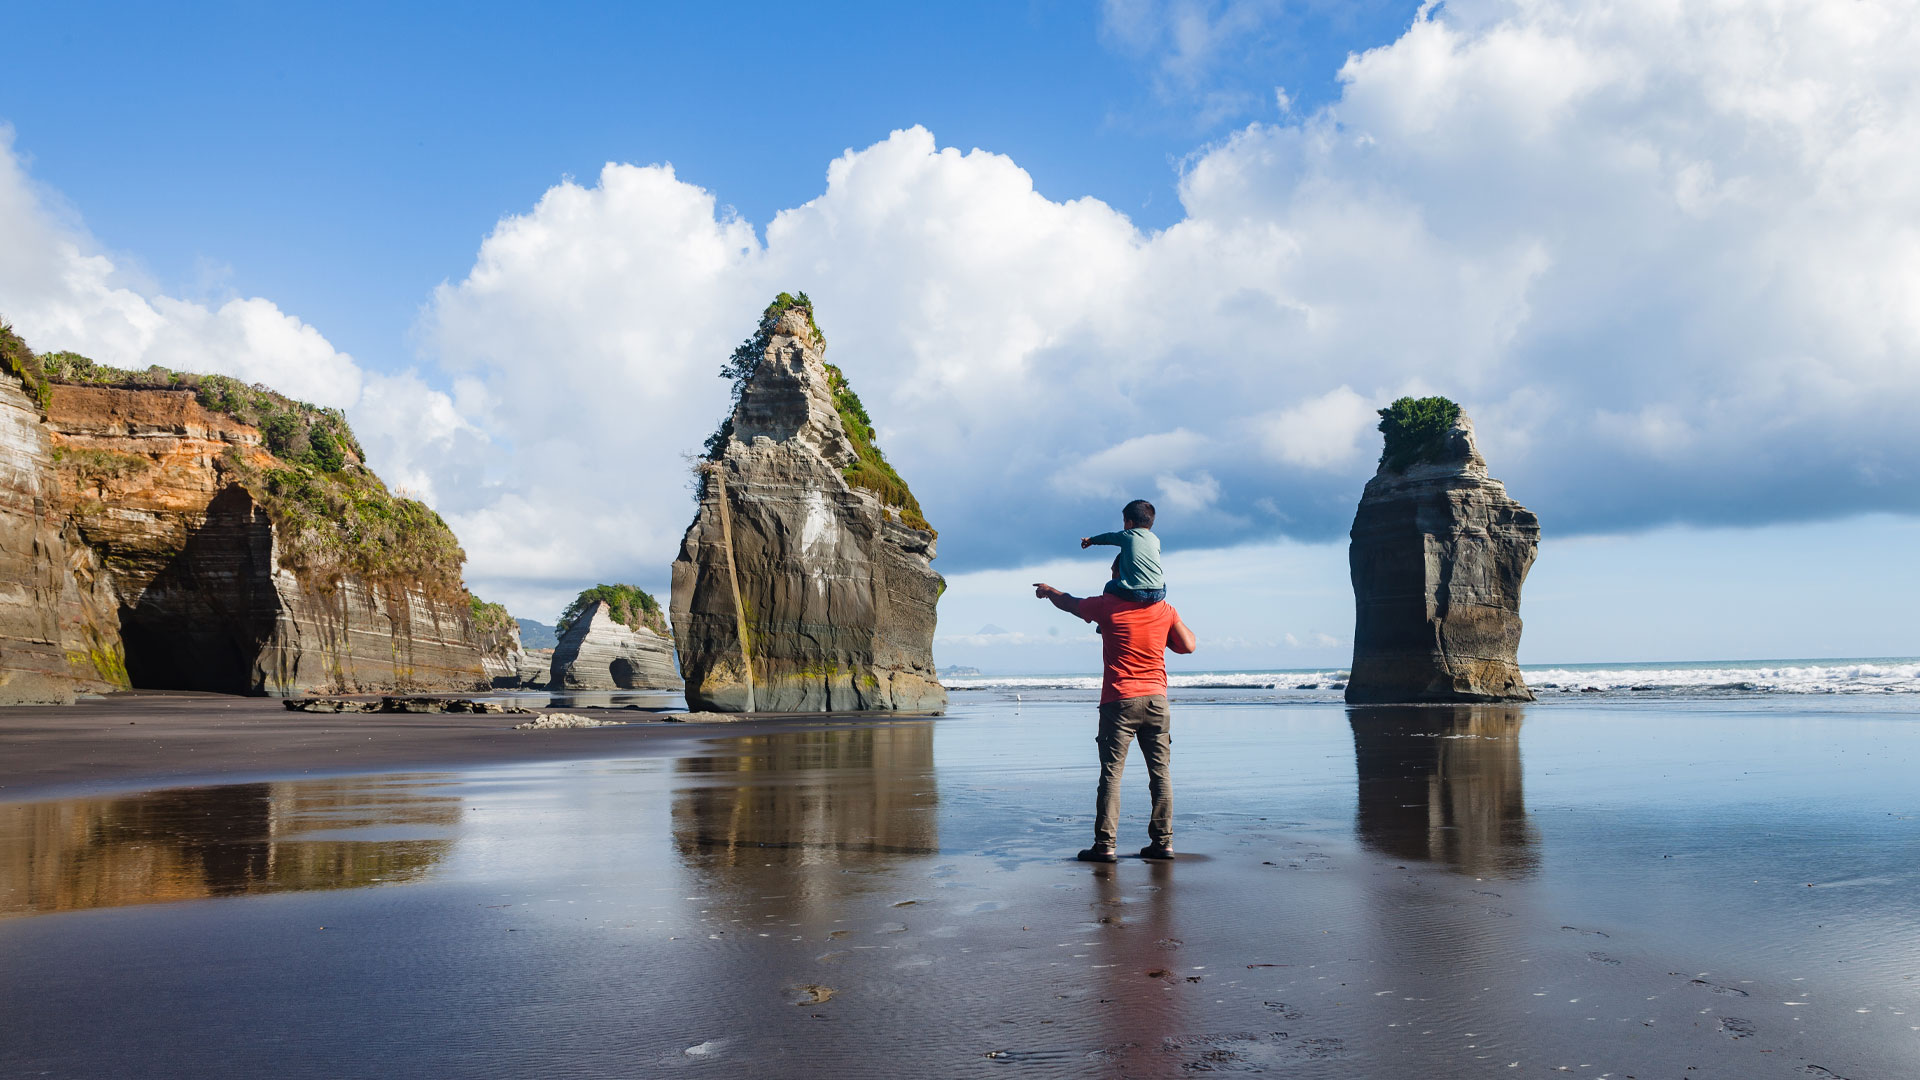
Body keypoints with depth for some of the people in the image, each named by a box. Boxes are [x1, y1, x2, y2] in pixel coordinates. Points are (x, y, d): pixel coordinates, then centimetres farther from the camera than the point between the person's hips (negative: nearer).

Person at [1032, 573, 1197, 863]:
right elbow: (1189, 645, 9)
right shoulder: (1165, 610, 5)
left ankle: (1105, 845, -3)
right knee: (1160, 773, 7)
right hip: (1156, 700, 3)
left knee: (1111, 773, -1)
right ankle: (1163, 842, 8)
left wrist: (1048, 590, 35)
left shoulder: (1107, 605, -2)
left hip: (1120, 701, -3)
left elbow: (1069, 603, 14)